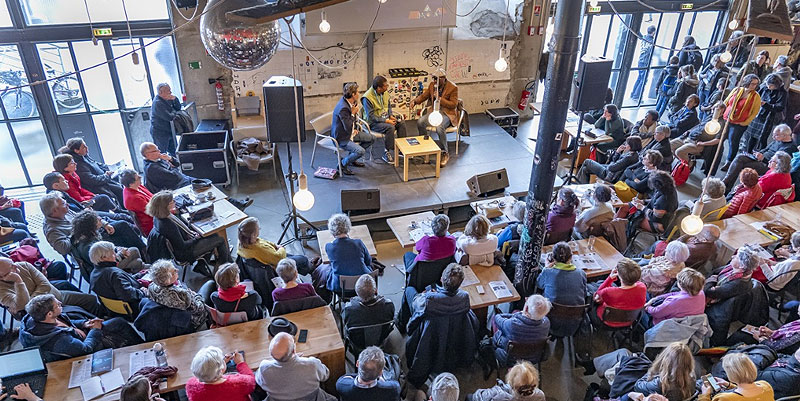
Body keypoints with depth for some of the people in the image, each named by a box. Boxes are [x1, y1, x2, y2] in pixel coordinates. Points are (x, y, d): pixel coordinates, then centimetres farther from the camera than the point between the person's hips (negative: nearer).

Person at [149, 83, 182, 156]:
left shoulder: (167, 99, 4)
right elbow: (170, 117, -31)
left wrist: (175, 99, -7)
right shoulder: (157, 103, -25)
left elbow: (178, 108, 11)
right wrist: (174, 112, -9)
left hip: (169, 131, 9)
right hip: (160, 133, -9)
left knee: (174, 152, 20)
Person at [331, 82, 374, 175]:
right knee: (360, 151, -26)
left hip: (350, 132, 10)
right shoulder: (343, 108, -30)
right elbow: (348, 128, -28)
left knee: (371, 138, 10)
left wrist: (355, 128, 6)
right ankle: (343, 164, -2)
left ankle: (352, 159, 21)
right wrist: (353, 113, -21)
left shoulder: (350, 102, 0)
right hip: (342, 138, -10)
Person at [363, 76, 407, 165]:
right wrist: (386, 121, -25)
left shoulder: (385, 93, 1)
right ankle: (387, 153, -21)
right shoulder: (367, 97, -22)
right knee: (390, 127, -31)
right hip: (373, 122, -7)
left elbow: (389, 106, 18)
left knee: (401, 123, -14)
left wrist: (391, 115, -2)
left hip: (385, 117, 7)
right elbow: (371, 117, -23)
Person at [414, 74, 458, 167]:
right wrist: (415, 101, -5)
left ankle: (445, 154, -20)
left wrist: (439, 98, -21)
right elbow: (424, 95, 15)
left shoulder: (453, 88, -11)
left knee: (439, 127, -36)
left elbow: (454, 104, -14)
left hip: (447, 113, -6)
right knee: (420, 122, -22)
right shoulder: (432, 84, 5)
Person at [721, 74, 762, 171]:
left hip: (739, 124, -3)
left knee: (733, 142, 1)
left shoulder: (756, 96, -5)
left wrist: (745, 123, -7)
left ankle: (729, 162, 15)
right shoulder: (737, 90, 3)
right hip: (726, 120, 3)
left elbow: (755, 112, -2)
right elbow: (726, 102, 13)